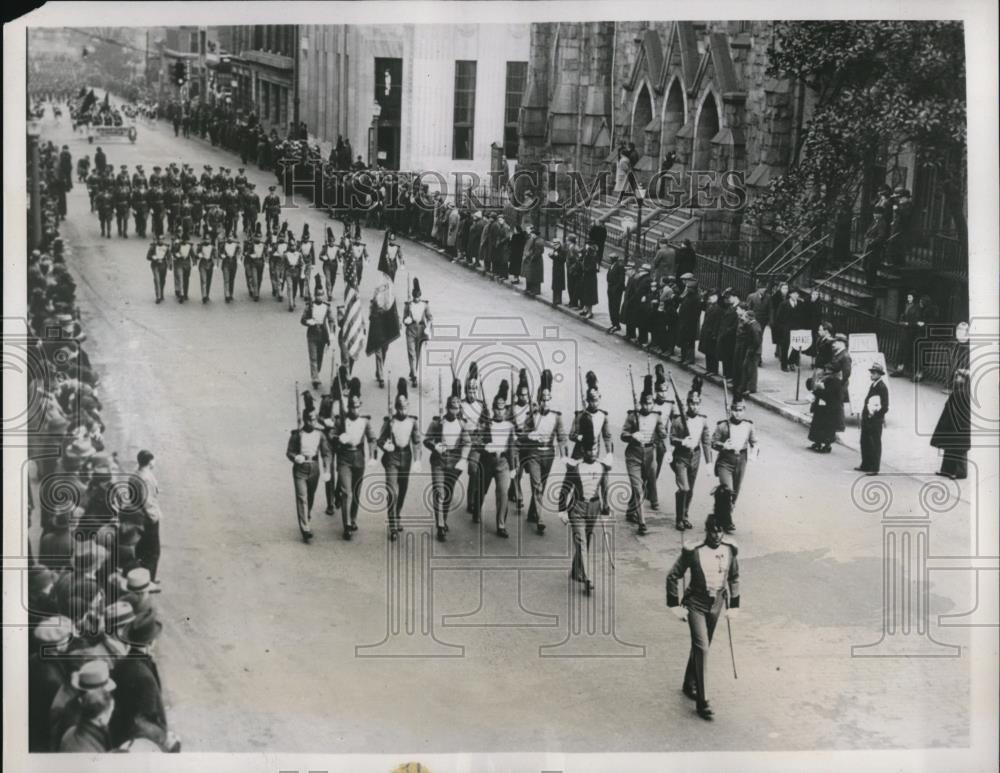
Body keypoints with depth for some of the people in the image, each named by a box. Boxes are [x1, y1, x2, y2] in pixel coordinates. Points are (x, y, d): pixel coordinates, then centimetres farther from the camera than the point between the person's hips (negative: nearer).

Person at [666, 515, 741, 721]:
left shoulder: (729, 551, -5)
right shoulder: (693, 552, -18)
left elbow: (734, 578, 11)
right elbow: (673, 577, -9)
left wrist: (733, 605, 12)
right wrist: (675, 606, -9)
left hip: (716, 605, 5)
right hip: (696, 605, -5)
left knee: (702, 646, 17)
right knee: (701, 648, -13)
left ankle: (689, 685, 39)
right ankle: (701, 702, -10)